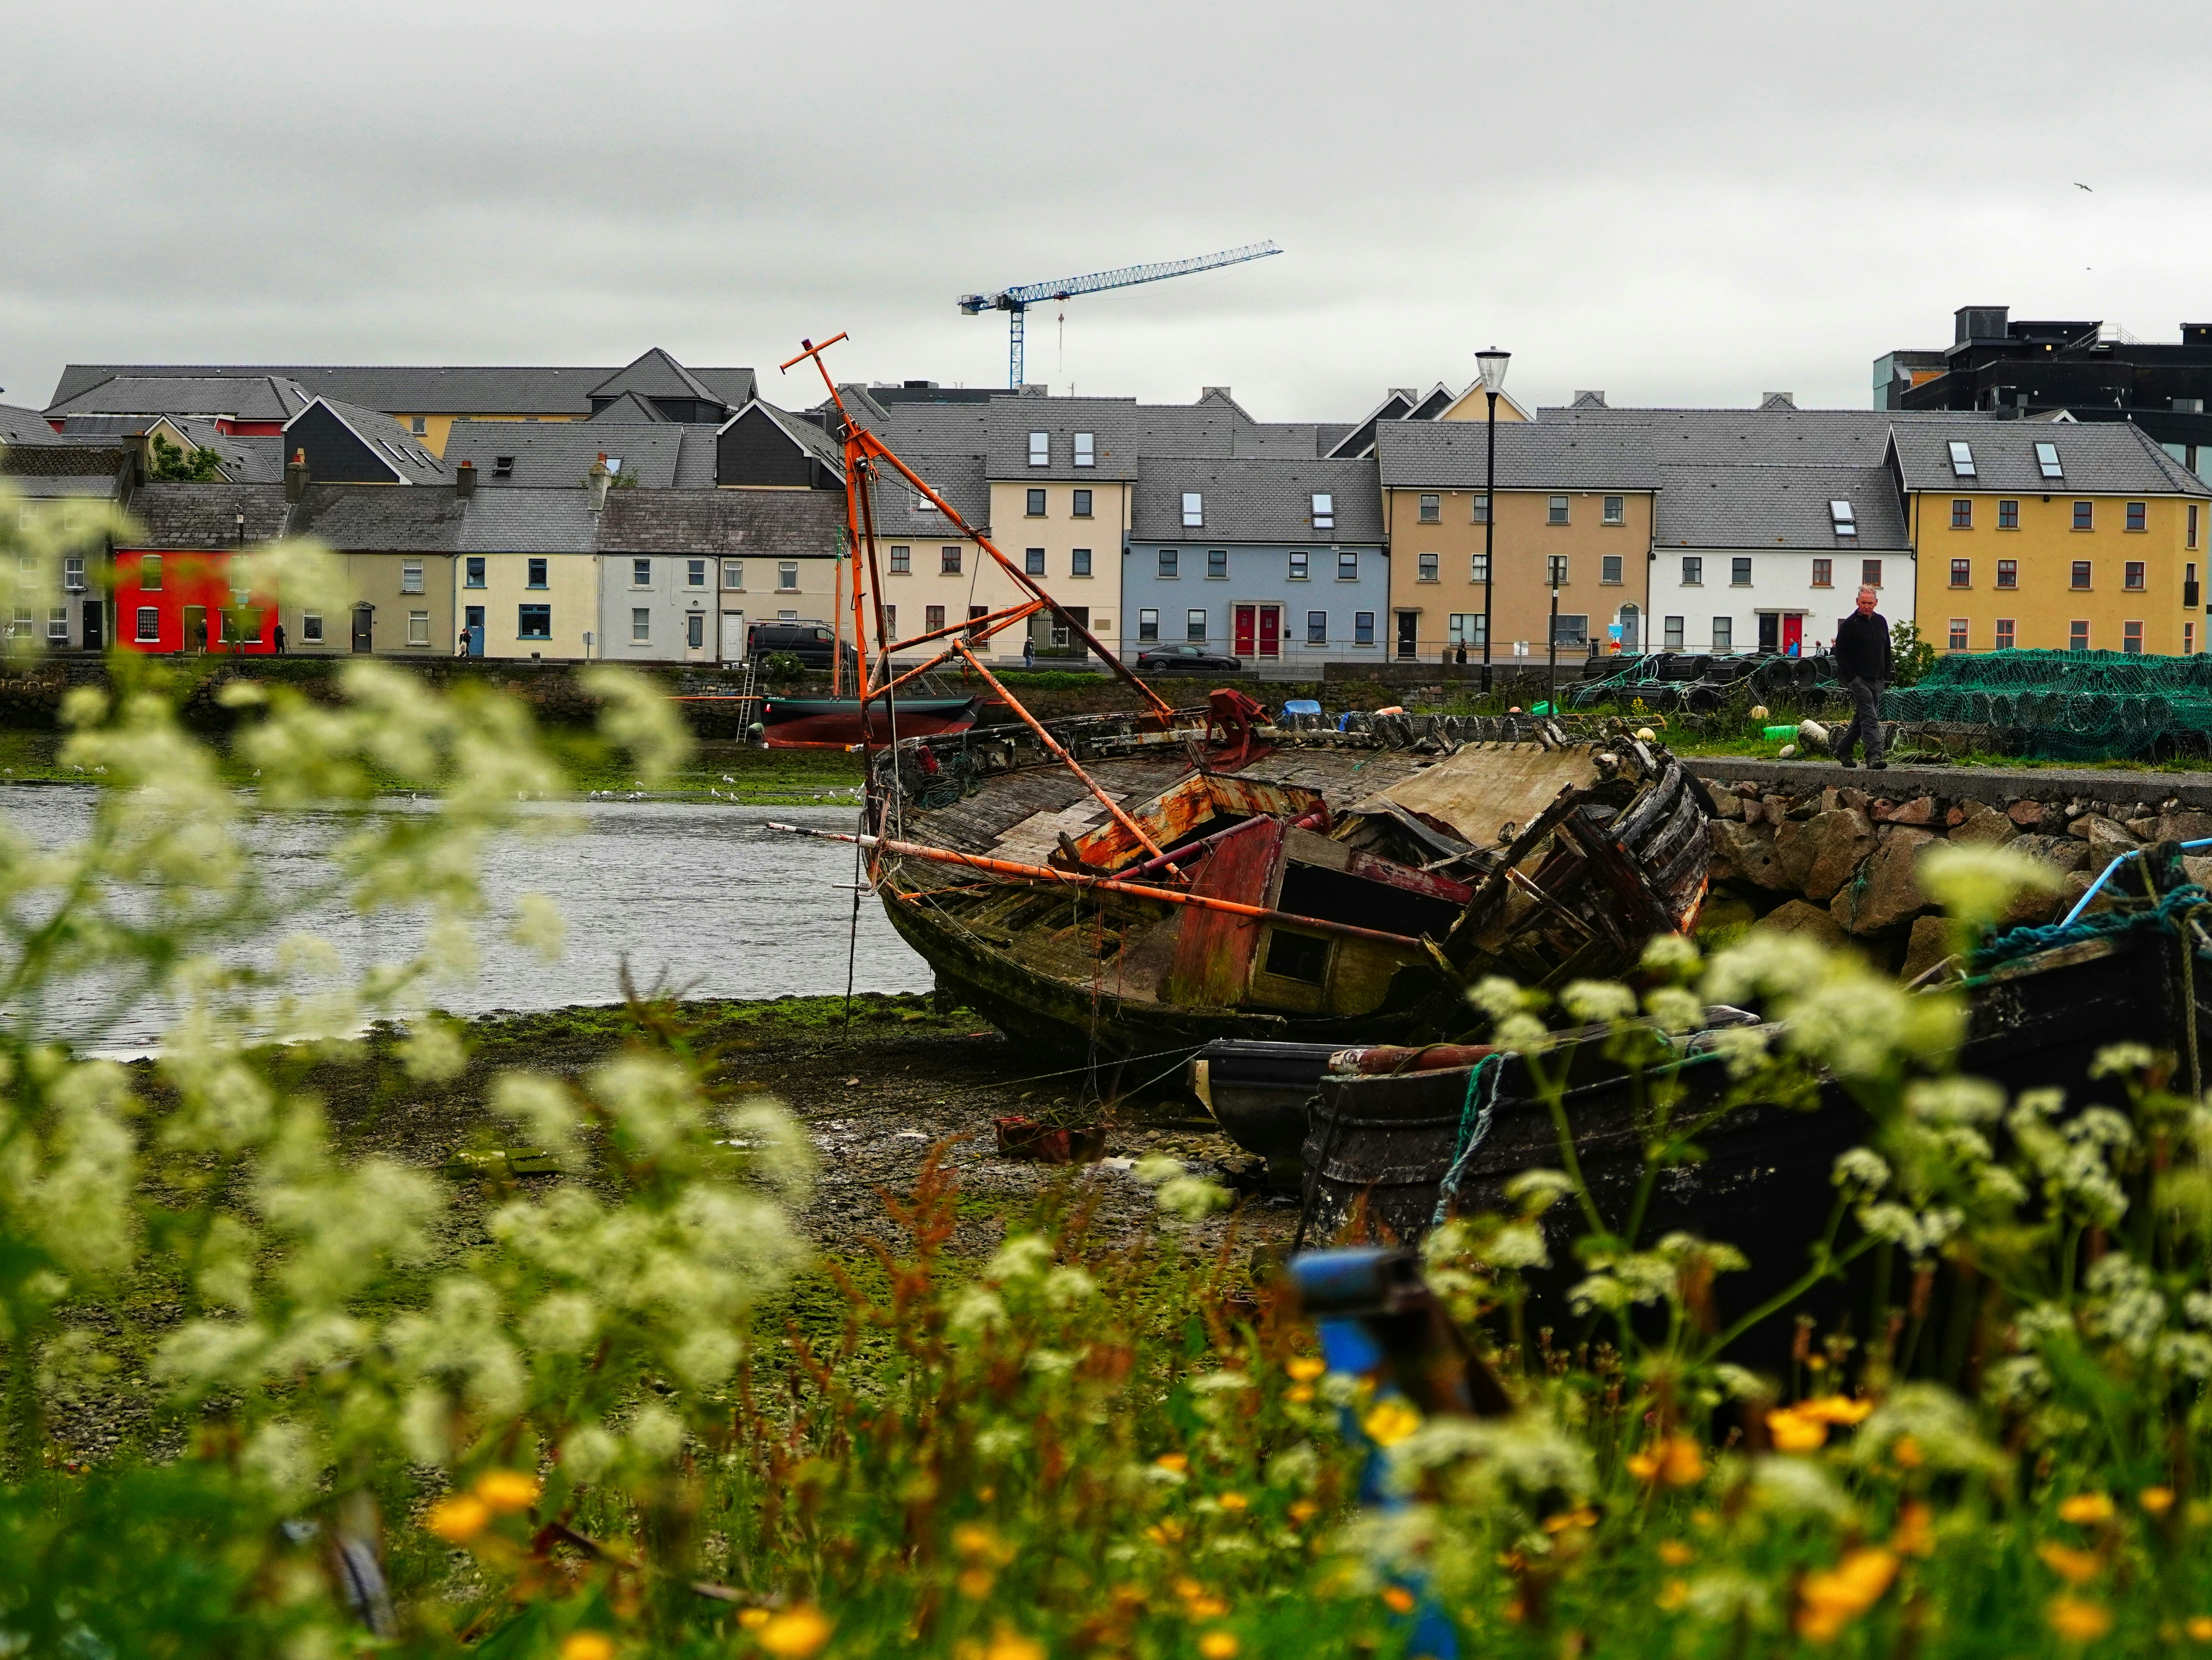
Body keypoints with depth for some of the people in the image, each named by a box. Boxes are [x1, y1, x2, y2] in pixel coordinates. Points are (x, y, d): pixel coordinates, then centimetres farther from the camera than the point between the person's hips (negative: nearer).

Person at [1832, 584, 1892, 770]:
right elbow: (1840, 654, -6)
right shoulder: (1849, 625, -6)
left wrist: (1886, 676, 15)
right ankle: (1874, 756, -23)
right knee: (1870, 719, -16)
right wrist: (1852, 678, -13)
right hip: (1859, 679, -7)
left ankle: (1842, 750, 27)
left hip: (1877, 680, 7)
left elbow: (1887, 651, 22)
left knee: (1861, 719, 13)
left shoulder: (1881, 622, 13)